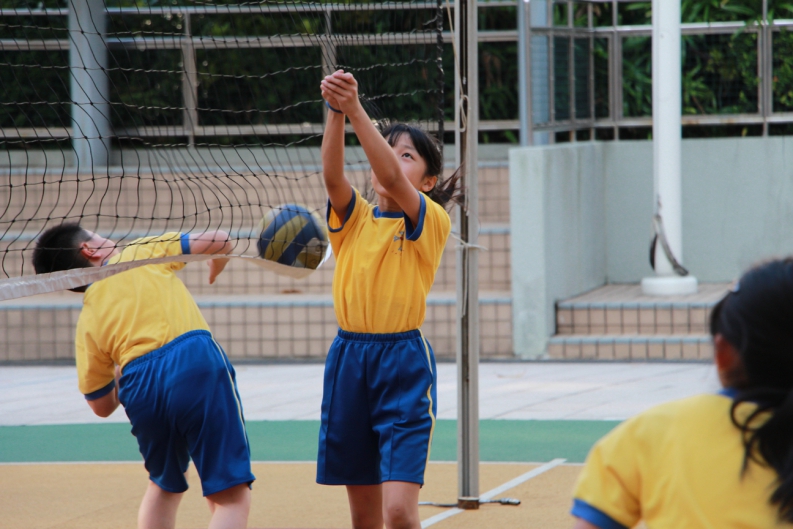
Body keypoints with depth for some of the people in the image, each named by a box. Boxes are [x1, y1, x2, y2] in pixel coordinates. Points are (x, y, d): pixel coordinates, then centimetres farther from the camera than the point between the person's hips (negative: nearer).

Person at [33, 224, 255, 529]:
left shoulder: (87, 321, 23)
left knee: (164, 486, 30)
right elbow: (219, 240, 14)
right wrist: (217, 266, 38)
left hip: (139, 385, 3)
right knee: (231, 498, -3)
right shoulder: (142, 252, 18)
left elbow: (101, 406, 24)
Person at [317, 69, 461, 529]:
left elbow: (392, 180, -22)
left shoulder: (432, 222, -4)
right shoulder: (354, 218, 8)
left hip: (404, 366, -5)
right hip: (349, 358, 5)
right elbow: (332, 175, -11)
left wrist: (356, 110, -30)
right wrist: (336, 112, -27)